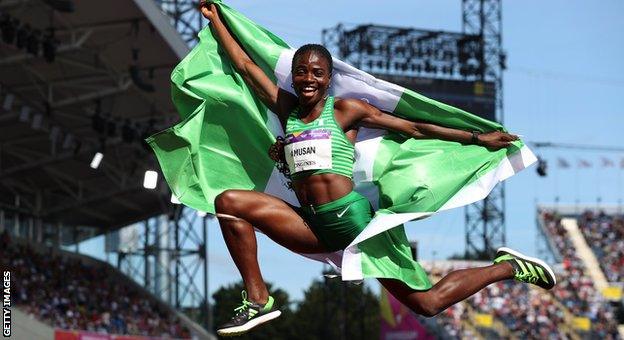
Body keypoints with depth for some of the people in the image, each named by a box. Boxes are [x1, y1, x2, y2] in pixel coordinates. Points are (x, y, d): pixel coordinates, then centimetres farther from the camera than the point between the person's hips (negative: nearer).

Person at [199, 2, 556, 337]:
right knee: (229, 202, -9)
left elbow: (414, 128, 4)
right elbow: (245, 65, 19)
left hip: (353, 219, -5)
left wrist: (478, 138, 4)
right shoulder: (287, 109, 13)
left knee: (428, 303, -9)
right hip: (313, 226, 5)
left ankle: (506, 267, 17)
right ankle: (259, 301, -10)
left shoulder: (345, 110, 2)